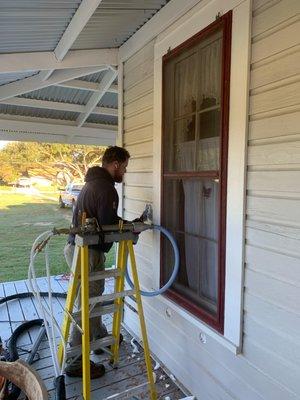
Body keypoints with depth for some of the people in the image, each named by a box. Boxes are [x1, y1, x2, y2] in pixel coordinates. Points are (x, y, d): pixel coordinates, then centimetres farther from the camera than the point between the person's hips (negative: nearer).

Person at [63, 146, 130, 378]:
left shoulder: (93, 182, 14)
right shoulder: (107, 189, -19)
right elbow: (109, 226, -20)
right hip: (88, 253, -11)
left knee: (93, 299, 25)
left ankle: (101, 337, 44)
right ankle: (77, 362, 16)